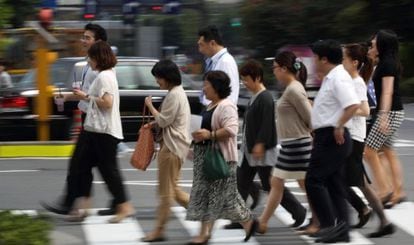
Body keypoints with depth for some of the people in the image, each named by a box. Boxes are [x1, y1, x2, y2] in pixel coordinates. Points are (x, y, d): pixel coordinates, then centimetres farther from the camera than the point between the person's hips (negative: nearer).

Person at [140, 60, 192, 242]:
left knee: (166, 191, -3)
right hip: (172, 145, 11)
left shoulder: (174, 95, -18)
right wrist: (153, 124, 7)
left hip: (173, 147, -11)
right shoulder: (176, 92, 14)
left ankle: (159, 230, 2)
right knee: (172, 189, 14)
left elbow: (164, 120, -17)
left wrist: (150, 106, -5)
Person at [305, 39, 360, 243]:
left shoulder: (339, 78, -16)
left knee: (314, 181, -11)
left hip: (332, 138, -11)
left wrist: (339, 127, -23)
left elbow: (353, 105, -30)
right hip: (328, 137, 11)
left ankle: (331, 224, -10)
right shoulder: (331, 78, 17)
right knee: (333, 185, 11)